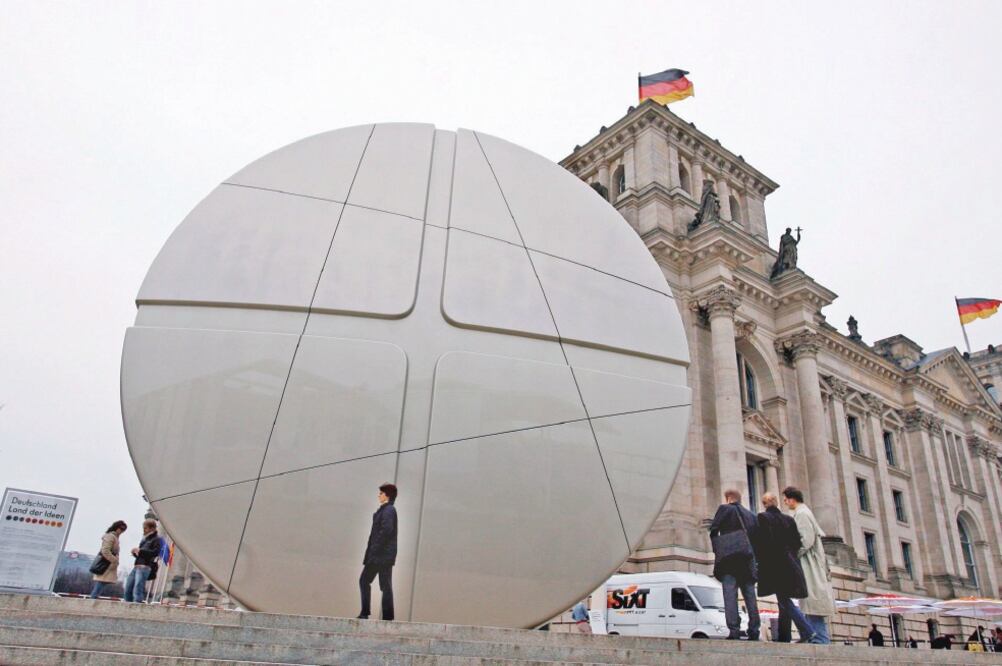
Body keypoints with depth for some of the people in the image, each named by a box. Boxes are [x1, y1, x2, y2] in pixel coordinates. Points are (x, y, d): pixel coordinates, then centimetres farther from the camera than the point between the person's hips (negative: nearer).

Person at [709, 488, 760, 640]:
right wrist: (753, 556, 14)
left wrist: (717, 550, 7)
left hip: (729, 560, -5)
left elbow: (713, 529, -4)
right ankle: (754, 631, 6)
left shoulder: (724, 509, 3)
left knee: (730, 595, -7)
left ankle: (734, 630, -14)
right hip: (748, 560, 5)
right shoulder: (751, 515, 19)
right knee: (750, 595, 8)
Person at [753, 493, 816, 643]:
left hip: (774, 566, -6)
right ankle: (783, 637, 15)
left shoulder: (762, 518, -6)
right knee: (784, 601, 12)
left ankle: (807, 631, -17)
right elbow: (797, 542, 8)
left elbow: (762, 541, -15)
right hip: (789, 564, 6)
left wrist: (758, 559, -2)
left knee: (784, 601, -6)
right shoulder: (788, 519, 10)